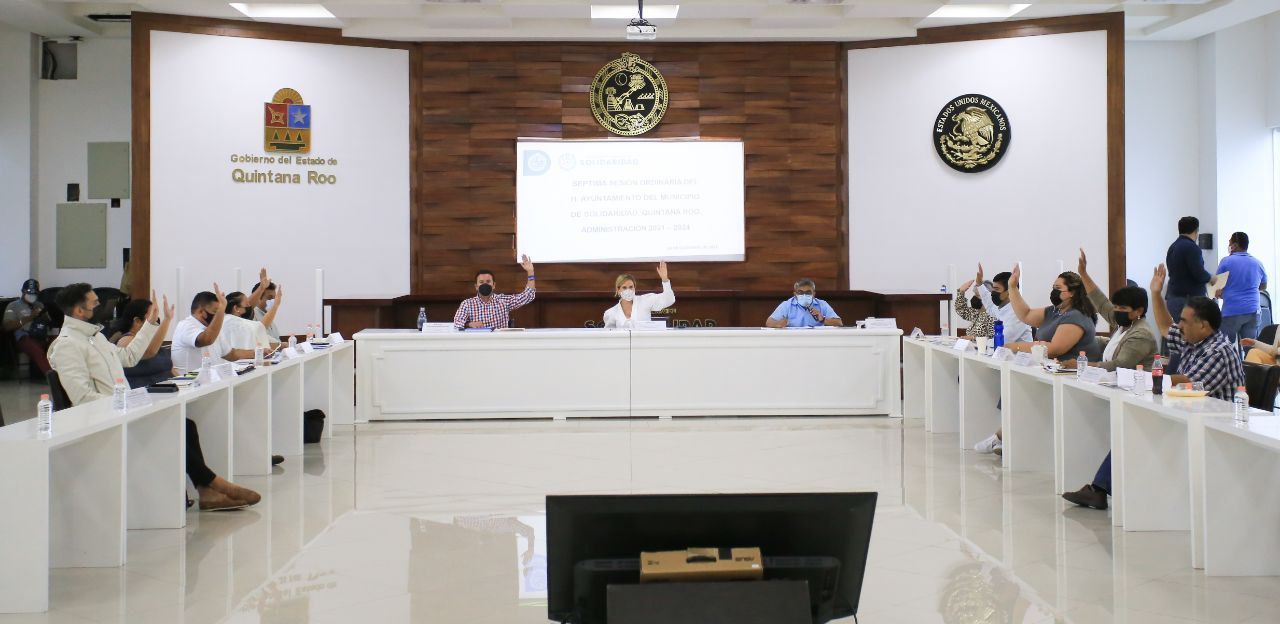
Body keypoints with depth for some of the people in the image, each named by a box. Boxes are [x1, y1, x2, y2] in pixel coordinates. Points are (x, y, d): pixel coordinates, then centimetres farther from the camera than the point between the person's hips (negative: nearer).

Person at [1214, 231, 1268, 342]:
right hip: (1252, 311, 4)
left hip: (1231, 311, -4)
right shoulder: (1258, 263, 10)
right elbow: (1263, 287, 25)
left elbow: (1218, 292, -2)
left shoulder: (1226, 262, -3)